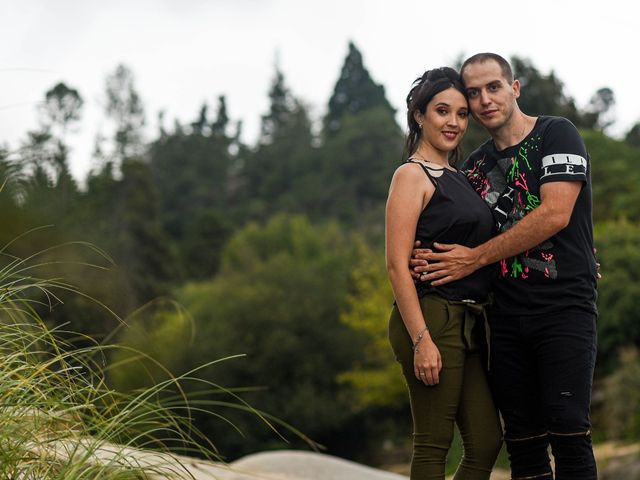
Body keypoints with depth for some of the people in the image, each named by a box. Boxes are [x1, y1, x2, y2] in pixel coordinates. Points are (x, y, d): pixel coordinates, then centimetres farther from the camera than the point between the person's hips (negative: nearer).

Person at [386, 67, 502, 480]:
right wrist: (421, 339, -21)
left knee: (487, 442, 8)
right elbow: (397, 264, -13)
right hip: (433, 318, -8)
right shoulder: (412, 175, -6)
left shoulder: (458, 178, 18)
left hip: (469, 322, 8)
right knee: (434, 445, -4)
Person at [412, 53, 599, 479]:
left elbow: (555, 214, -13)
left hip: (564, 305, -5)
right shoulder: (476, 166, 16)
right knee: (522, 437, 5)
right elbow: (466, 239, 21)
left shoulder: (556, 134, -1)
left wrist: (476, 258, -11)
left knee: (567, 427, -12)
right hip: (506, 314, 5)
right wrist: (438, 263, -4)